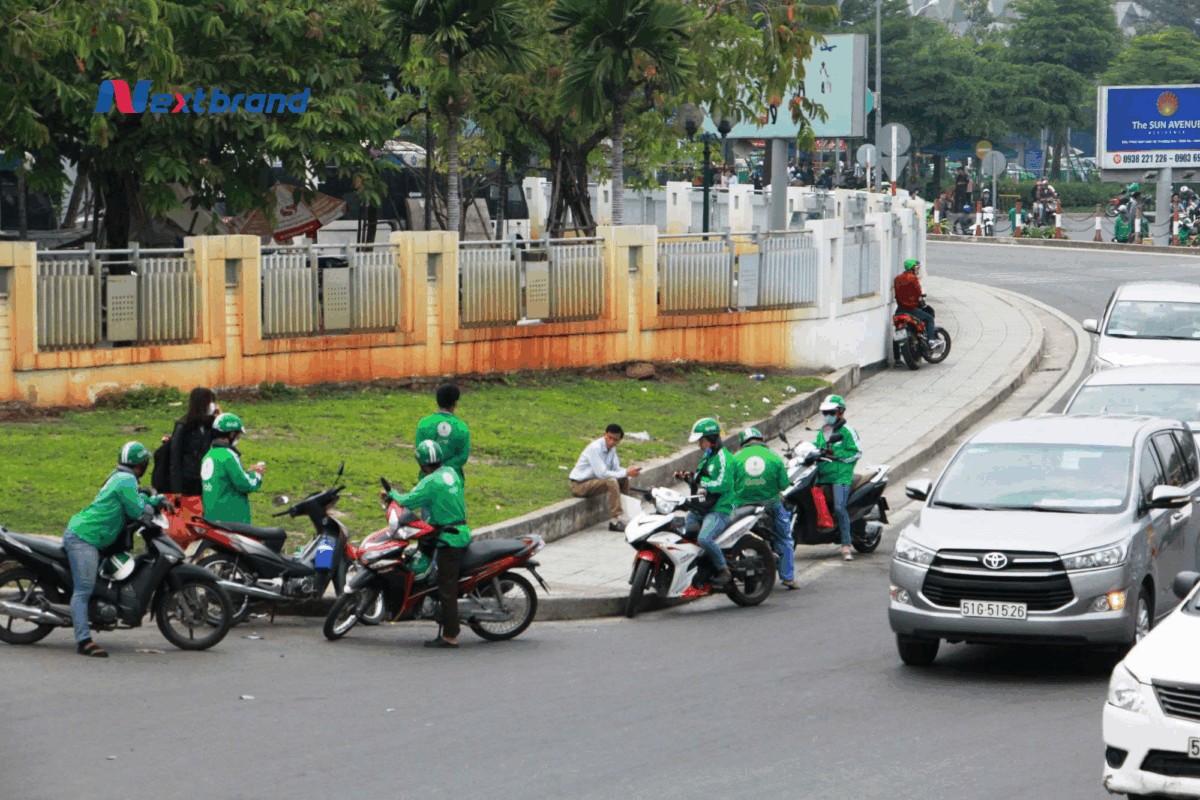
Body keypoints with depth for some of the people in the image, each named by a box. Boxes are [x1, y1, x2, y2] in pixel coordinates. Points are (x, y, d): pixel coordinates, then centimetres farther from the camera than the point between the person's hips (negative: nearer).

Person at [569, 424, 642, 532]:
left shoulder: (611, 448, 5)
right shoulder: (595, 448, -23)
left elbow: (616, 470, 9)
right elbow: (602, 473, -28)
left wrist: (629, 472, -14)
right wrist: (626, 473, -24)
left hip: (593, 480, 9)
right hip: (579, 485, -9)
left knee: (624, 480, 7)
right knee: (611, 482, -29)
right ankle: (614, 521, -30)